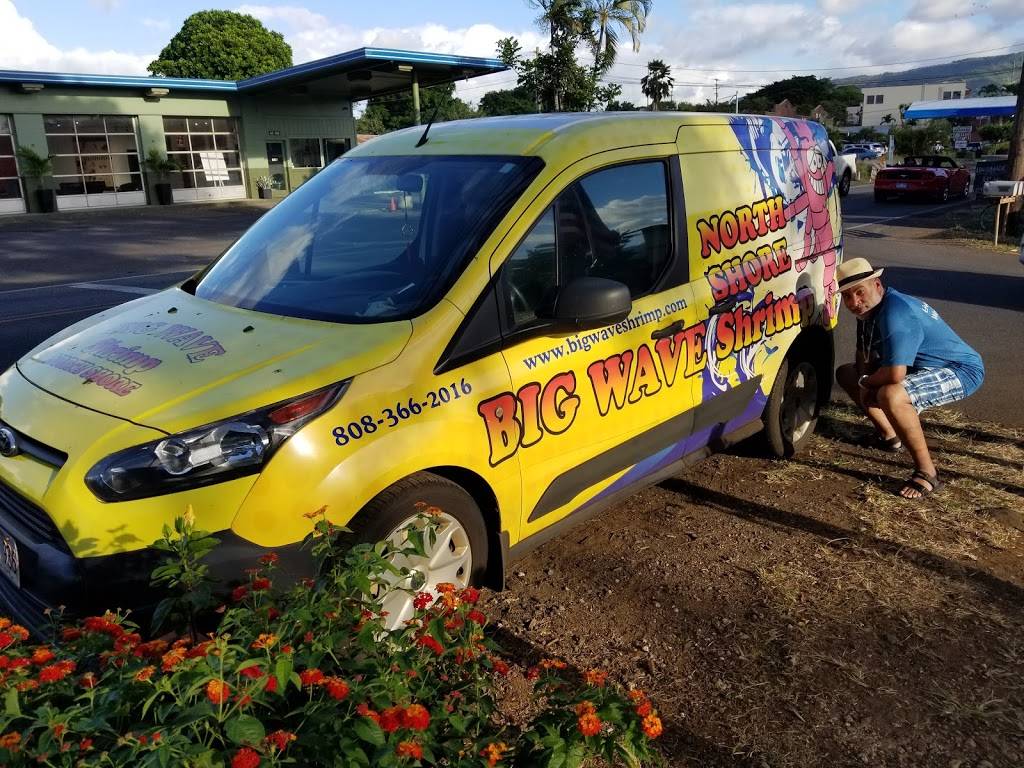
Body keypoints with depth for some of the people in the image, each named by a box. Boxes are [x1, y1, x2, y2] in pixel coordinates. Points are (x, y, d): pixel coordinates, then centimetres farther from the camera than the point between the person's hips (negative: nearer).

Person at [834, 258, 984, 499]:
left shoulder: (895, 312, -31)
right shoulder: (868, 308, 0)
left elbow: (895, 374, -38)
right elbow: (864, 357, 12)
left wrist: (865, 382, -17)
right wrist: (865, 384, -8)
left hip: (961, 371, -10)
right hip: (923, 367, 10)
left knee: (891, 396, -39)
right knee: (846, 373, 15)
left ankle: (927, 473, -21)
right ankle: (889, 436, 29)